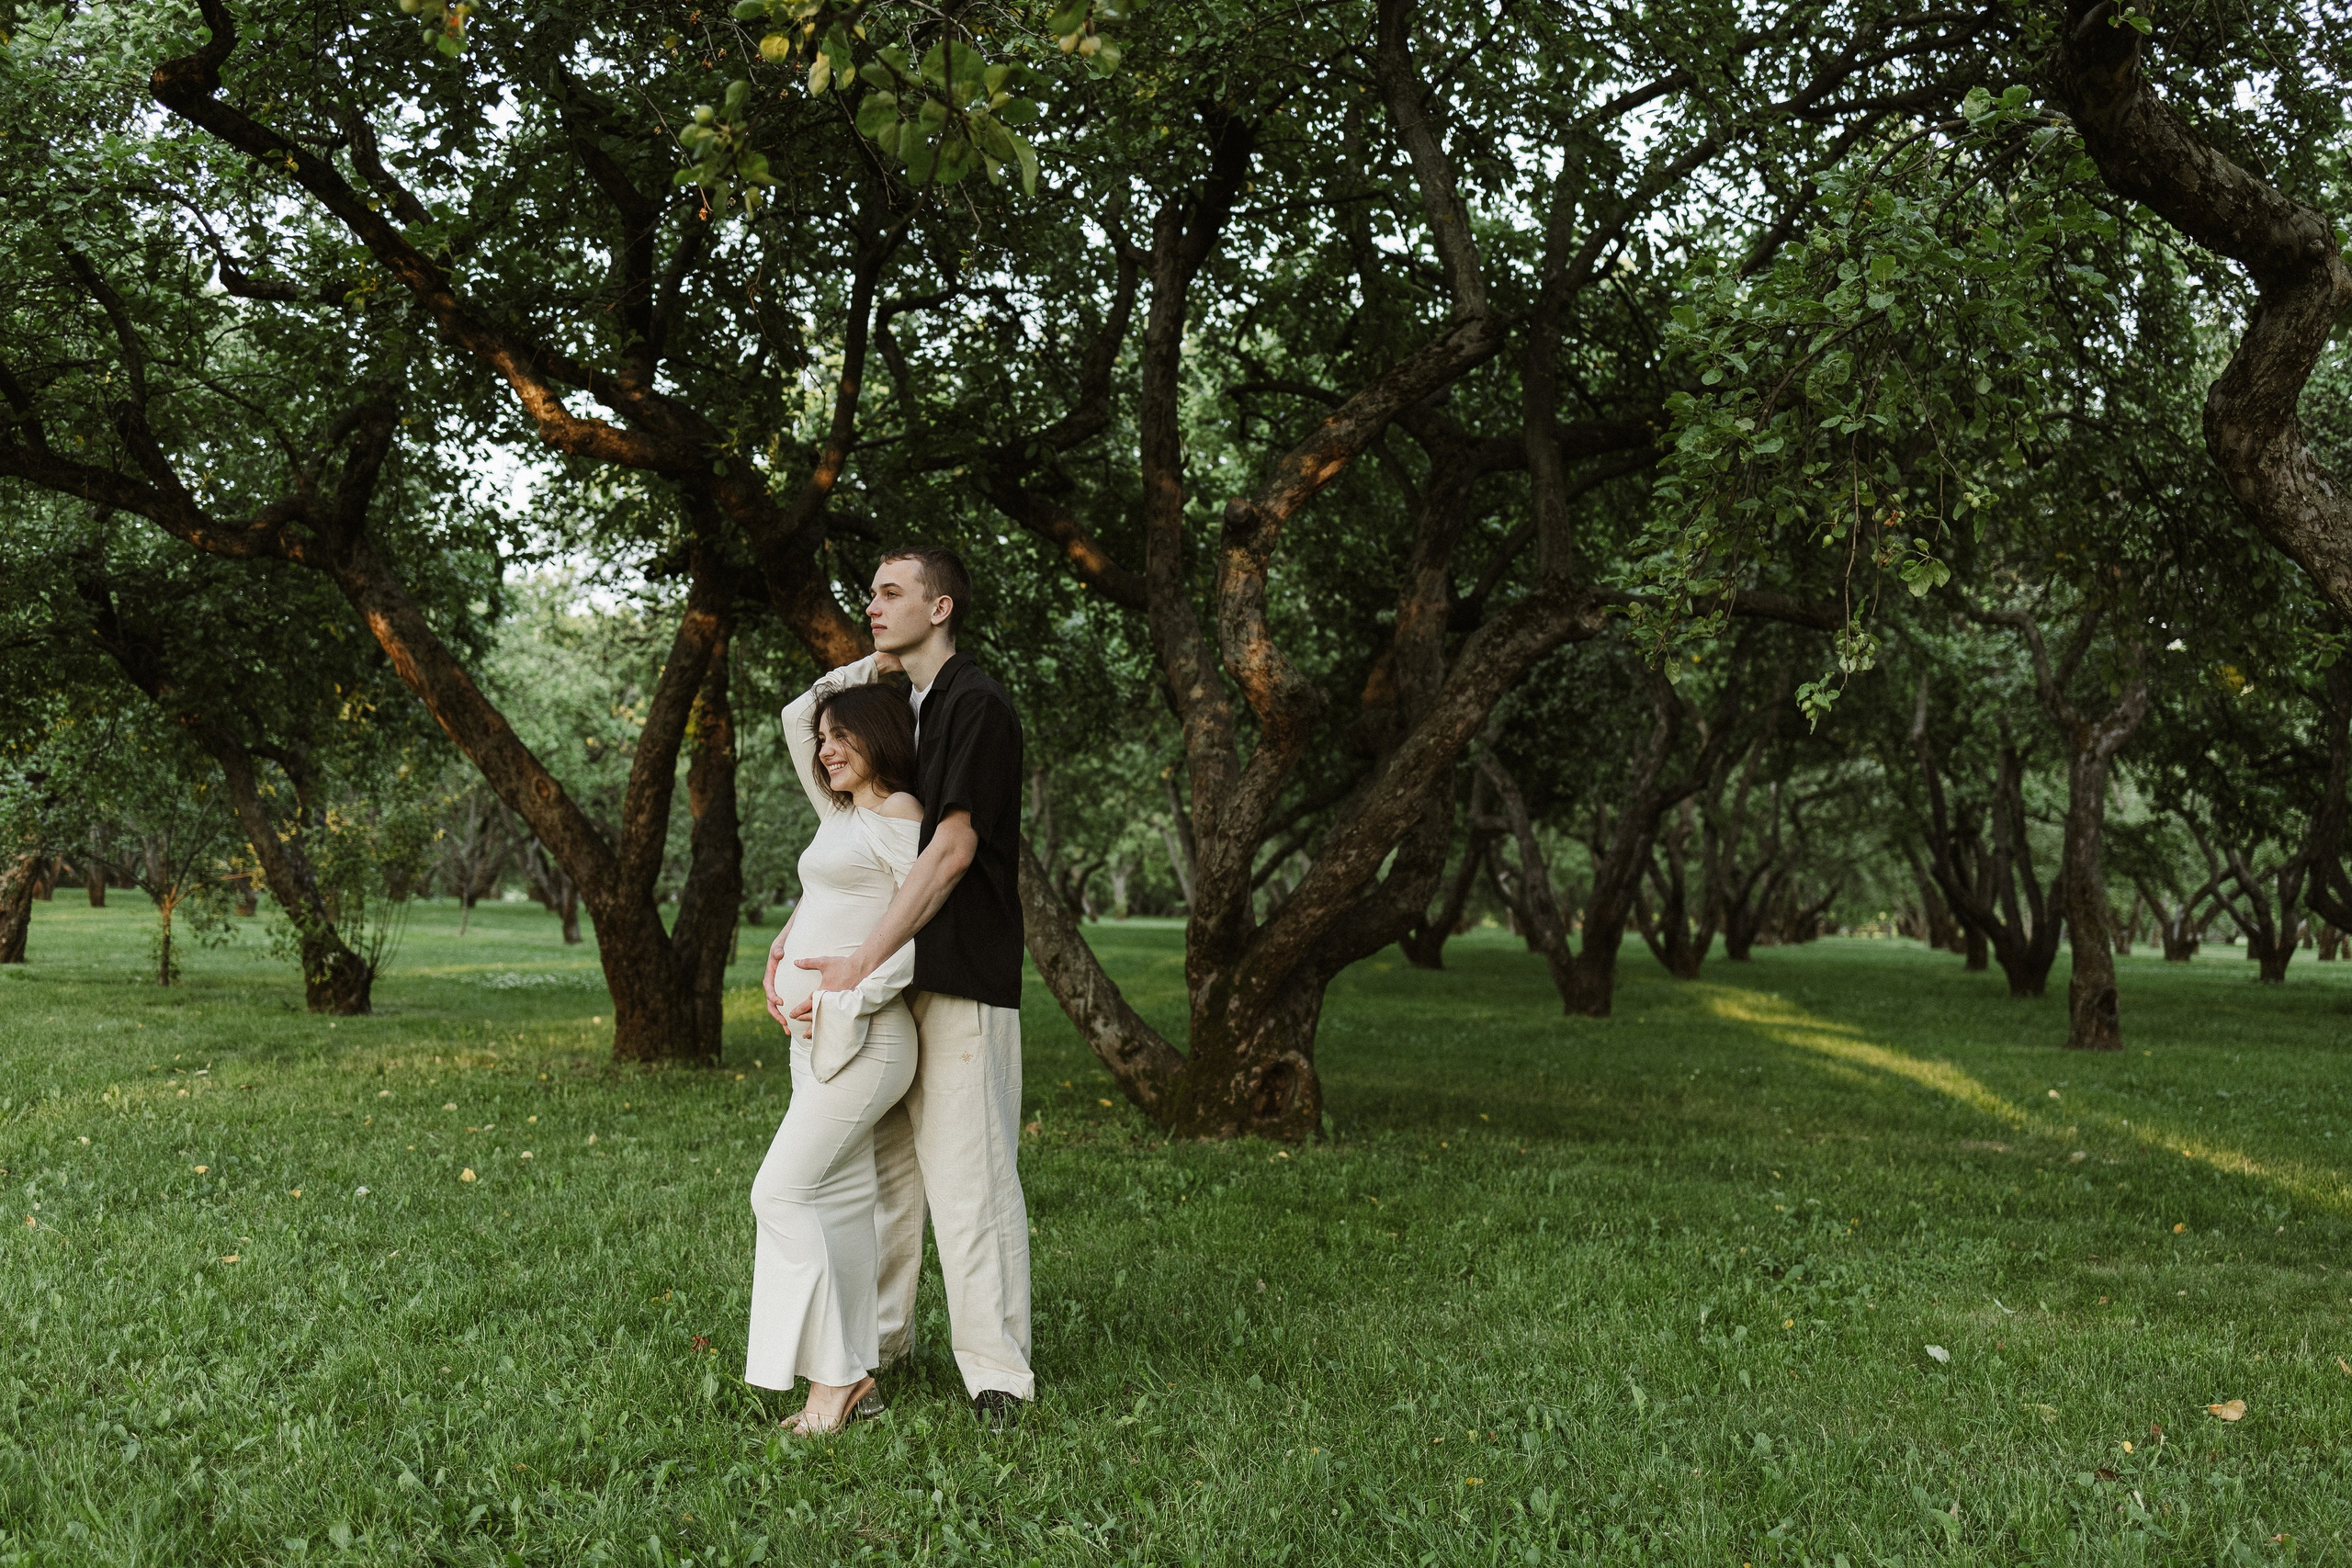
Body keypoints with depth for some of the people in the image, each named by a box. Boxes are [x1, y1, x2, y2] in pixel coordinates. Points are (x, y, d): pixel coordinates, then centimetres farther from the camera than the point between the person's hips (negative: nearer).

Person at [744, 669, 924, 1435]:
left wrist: (846, 1001, -16)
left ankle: (833, 1372, -7)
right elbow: (795, 715, 25)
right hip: (817, 1031, 9)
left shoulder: (900, 817, -9)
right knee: (841, 1197, 7)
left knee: (783, 1191, -12)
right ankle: (851, 1372, 10)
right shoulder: (844, 815, 17)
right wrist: (878, 662, 21)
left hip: (861, 1033, -9)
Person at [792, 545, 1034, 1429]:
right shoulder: (896, 708, 16)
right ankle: (878, 1338, 25)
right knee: (881, 1161, 14)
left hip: (962, 977, -9)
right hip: (893, 975, 9)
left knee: (968, 1170, -8)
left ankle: (996, 1372, -2)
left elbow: (952, 850, -18)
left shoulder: (978, 708, -11)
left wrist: (862, 961, -19)